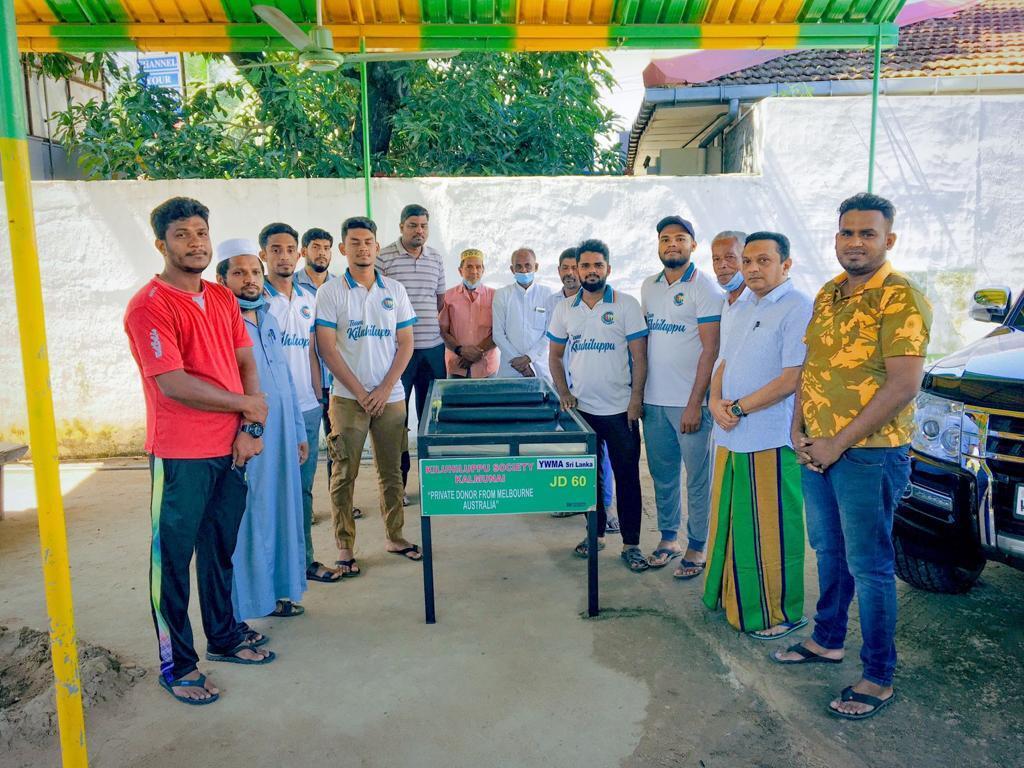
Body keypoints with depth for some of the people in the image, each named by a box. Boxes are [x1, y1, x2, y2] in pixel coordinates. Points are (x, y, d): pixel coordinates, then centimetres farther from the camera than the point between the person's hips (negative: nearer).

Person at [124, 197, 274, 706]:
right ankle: (176, 664, 20)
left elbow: (246, 365, 8)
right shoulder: (149, 306, -12)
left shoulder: (223, 299, 10)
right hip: (180, 455, -6)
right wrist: (246, 404, -10)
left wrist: (251, 428, -4)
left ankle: (224, 638, 35)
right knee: (173, 558, 6)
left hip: (231, 449, 7)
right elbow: (174, 384, -19)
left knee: (220, 548, 19)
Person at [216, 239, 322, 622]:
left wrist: (299, 433, 18)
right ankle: (241, 612, 17)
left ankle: (276, 592, 31)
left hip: (281, 440, 8)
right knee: (246, 522, 2)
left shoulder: (268, 320, 12)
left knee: (282, 513, 15)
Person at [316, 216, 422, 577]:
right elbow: (328, 348, -6)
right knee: (344, 475, 1)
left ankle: (395, 536, 25)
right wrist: (360, 392, -10)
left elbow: (405, 343, 5)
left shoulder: (394, 290, 8)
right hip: (347, 398, -2)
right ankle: (344, 547, 11)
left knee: (391, 471, 11)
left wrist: (385, 389, -6)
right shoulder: (330, 292, -1)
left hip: (391, 397, 3)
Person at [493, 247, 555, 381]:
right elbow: (498, 334, 1)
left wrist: (528, 357, -11)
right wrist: (516, 360, -8)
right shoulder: (501, 295, 5)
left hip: (540, 367, 0)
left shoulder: (547, 294, 4)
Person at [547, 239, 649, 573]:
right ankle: (596, 533, 28)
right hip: (582, 408, 3)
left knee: (627, 476, 2)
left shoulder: (626, 305, -4)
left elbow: (639, 356, -6)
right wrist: (563, 392, 0)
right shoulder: (564, 308, 6)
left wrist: (636, 400, -12)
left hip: (620, 409, -3)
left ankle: (631, 543, 13)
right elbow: (555, 356, 12)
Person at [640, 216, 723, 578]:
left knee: (697, 478, 4)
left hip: (690, 401, -6)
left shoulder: (704, 287, -7)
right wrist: (638, 391, 12)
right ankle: (668, 538, 29)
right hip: (653, 399, 6)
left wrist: (695, 403, -16)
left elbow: (711, 349, -12)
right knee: (662, 474, 14)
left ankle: (696, 547, 17)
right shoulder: (649, 286, 12)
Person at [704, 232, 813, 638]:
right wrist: (716, 402, -3)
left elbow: (792, 378, -18)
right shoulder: (743, 309, 16)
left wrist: (738, 408, -13)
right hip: (730, 437, 8)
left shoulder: (797, 308, -11)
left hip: (771, 440, -8)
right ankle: (731, 595, 33)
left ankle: (780, 612, 18)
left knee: (770, 530, 3)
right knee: (729, 522, 17)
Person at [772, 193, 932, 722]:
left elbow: (904, 386, -21)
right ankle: (827, 640, 38)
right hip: (816, 450, 8)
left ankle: (878, 678, 17)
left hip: (868, 455, -7)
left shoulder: (900, 298, -14)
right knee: (827, 551, 20)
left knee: (868, 566, 2)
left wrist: (837, 443, -19)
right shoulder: (827, 295, 10)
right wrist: (798, 429, 2)